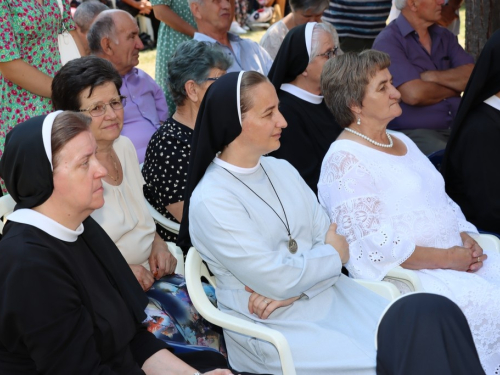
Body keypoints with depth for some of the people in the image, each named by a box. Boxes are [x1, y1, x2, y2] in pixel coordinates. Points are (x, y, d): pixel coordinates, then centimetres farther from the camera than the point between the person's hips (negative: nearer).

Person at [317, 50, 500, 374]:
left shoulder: (401, 141, 18)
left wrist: (466, 238, 1)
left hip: (457, 258, 9)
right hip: (404, 274, -8)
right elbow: (377, 247, -17)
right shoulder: (345, 162, -10)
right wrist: (448, 259, -14)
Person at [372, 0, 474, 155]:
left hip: (457, 128, 7)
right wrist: (454, 86, 2)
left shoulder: (444, 36, 17)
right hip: (412, 132, -6)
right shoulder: (387, 42, -5)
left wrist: (432, 76, -10)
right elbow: (414, 94, -16)